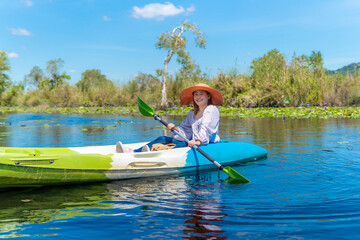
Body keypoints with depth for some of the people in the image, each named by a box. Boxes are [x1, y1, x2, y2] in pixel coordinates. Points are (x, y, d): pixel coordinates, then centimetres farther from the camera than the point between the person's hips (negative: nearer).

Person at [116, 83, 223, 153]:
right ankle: (133, 152, -26)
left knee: (179, 145, -36)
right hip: (192, 141, 7)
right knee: (163, 139, -8)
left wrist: (198, 141, -36)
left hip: (207, 144, -7)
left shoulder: (212, 110, -3)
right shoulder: (192, 113, 20)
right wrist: (175, 129, -11)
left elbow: (205, 128, -20)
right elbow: (185, 130, 10)